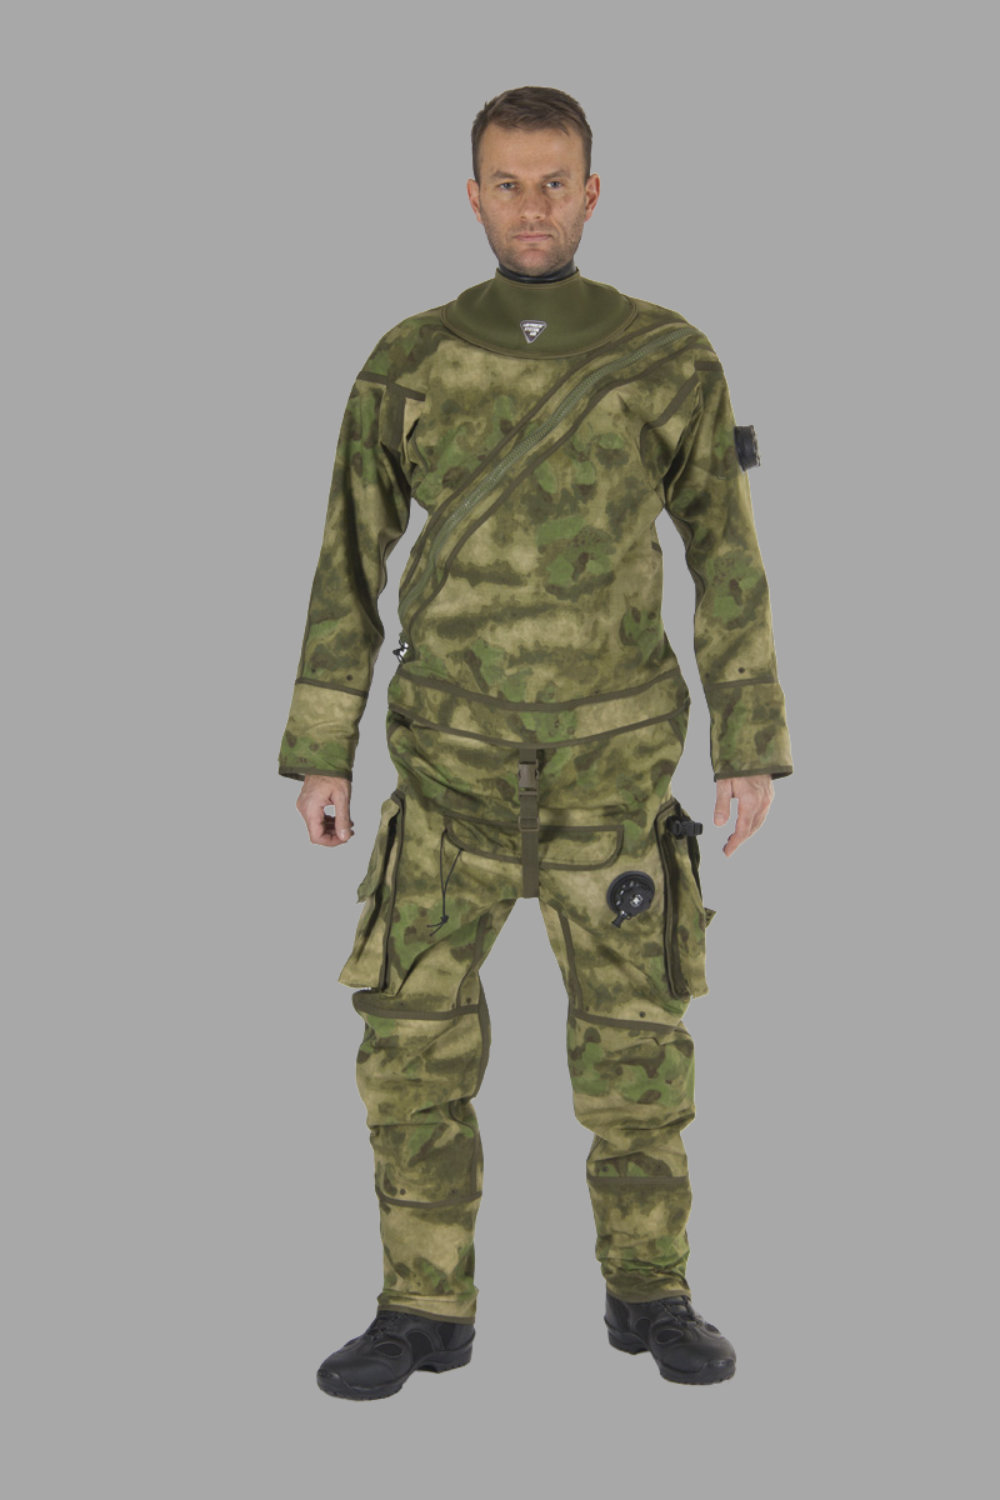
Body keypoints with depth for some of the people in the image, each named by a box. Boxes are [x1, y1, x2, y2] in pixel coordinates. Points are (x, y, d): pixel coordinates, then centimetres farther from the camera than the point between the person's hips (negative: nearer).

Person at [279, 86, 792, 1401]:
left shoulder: (672, 360, -2)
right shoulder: (407, 365, 0)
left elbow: (729, 566, 1)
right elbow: (349, 571, 3)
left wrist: (753, 749, -2)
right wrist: (317, 757, 0)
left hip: (611, 762, -1)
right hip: (454, 761, 1)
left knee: (635, 1042, 3)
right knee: (415, 1043, -1)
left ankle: (650, 1295, 21)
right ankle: (426, 1312, 12)